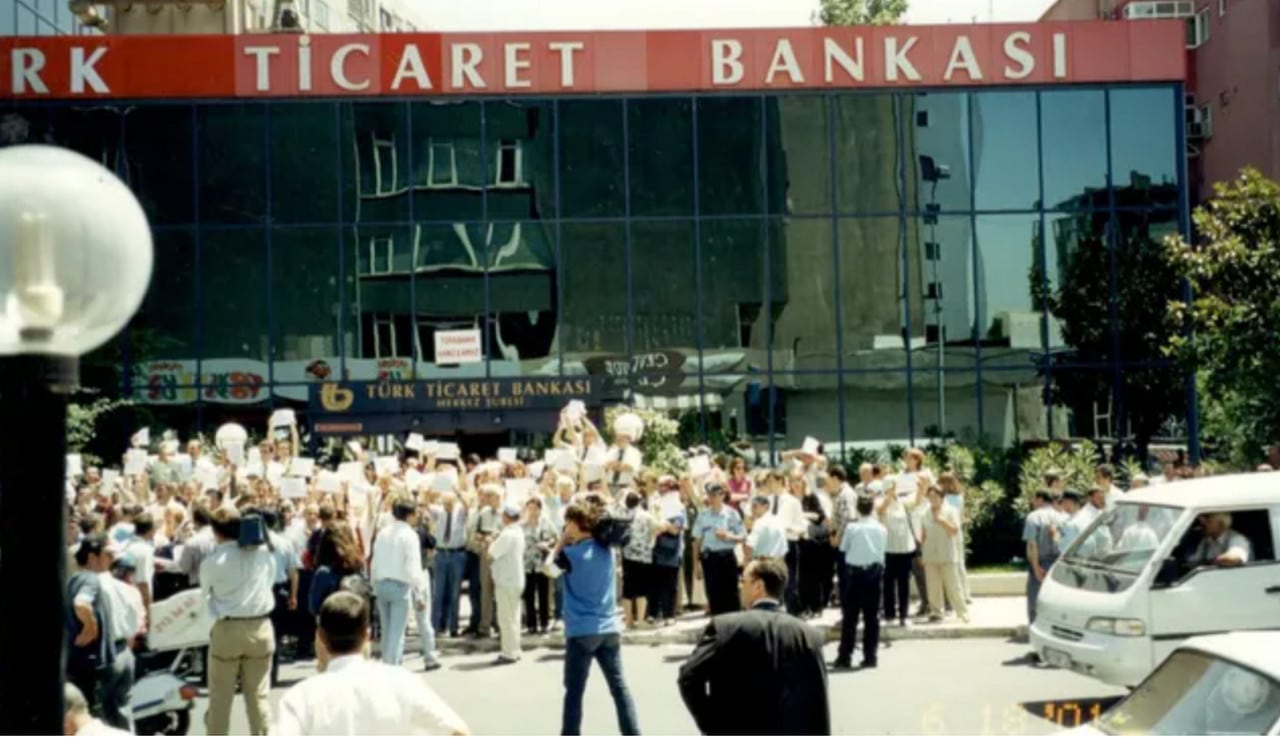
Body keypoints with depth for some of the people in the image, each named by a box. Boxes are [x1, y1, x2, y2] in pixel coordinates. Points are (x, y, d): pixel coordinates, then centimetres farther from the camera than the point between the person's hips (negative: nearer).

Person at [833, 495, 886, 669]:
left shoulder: (851, 527, -7)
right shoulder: (881, 529, 0)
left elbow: (843, 548, 2)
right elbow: (882, 550, 4)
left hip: (854, 571, -2)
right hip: (874, 571, 2)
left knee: (850, 616, 3)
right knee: (872, 616, 6)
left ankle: (845, 657, 3)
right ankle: (870, 657, 6)